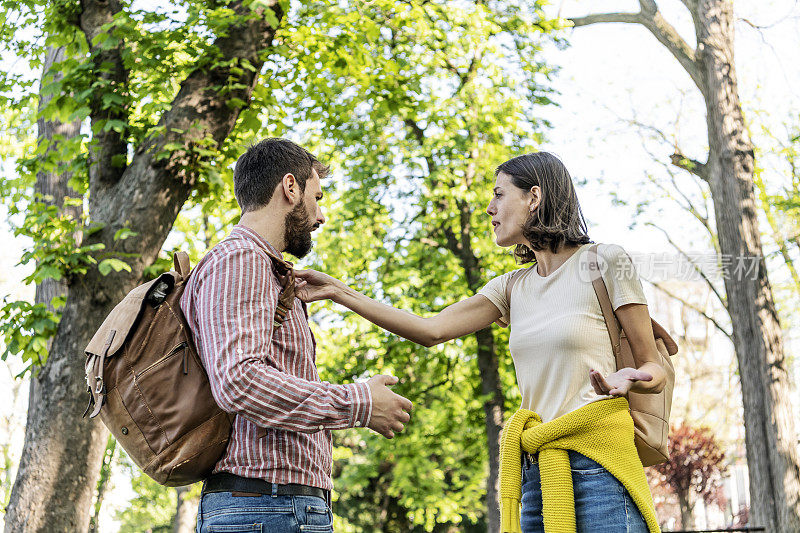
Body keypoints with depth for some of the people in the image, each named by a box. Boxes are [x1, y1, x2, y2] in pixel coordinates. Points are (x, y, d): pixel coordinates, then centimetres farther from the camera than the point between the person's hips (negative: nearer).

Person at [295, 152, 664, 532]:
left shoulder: (604, 262, -2)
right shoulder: (513, 287, 16)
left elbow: (653, 370, 0)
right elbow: (431, 330, 8)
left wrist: (624, 382, -23)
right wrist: (338, 292, 6)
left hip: (597, 470, -6)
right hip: (537, 473, 6)